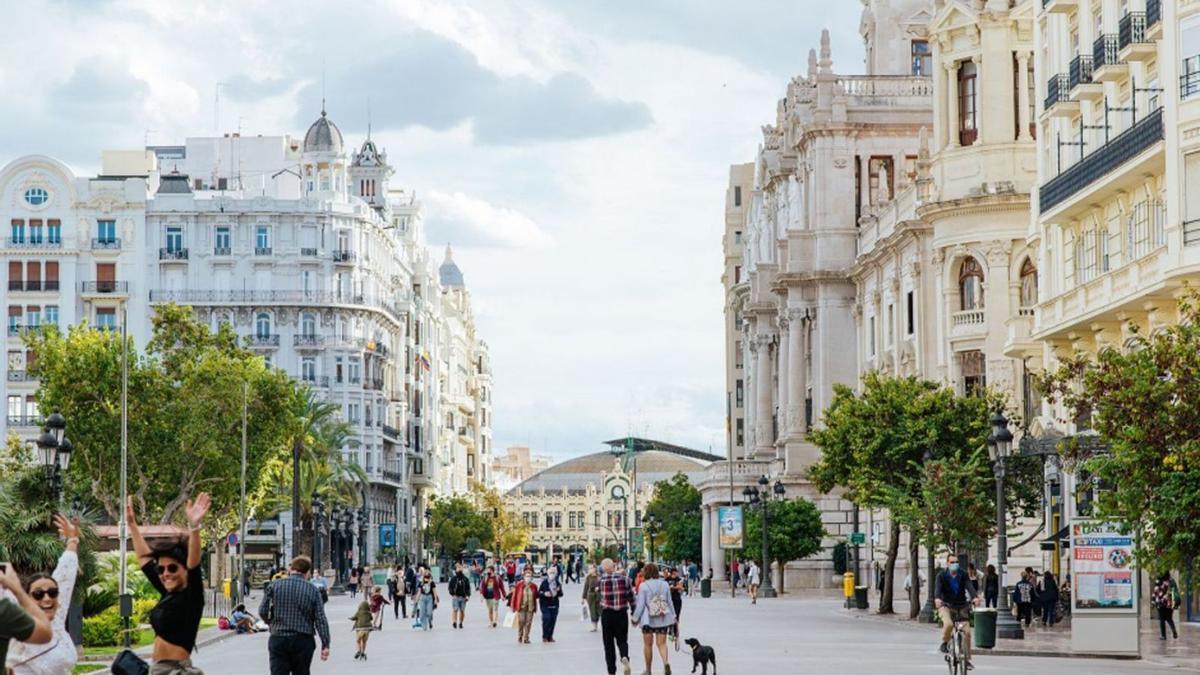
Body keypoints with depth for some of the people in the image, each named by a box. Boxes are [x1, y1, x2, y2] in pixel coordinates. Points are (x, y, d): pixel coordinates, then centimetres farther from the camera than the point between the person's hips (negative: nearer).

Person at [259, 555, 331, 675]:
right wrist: (325, 645, -4)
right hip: (303, 642, 0)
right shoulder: (312, 590, -2)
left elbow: (263, 612, -3)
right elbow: (321, 619, -6)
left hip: (278, 639, 0)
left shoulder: (274, 586, -2)